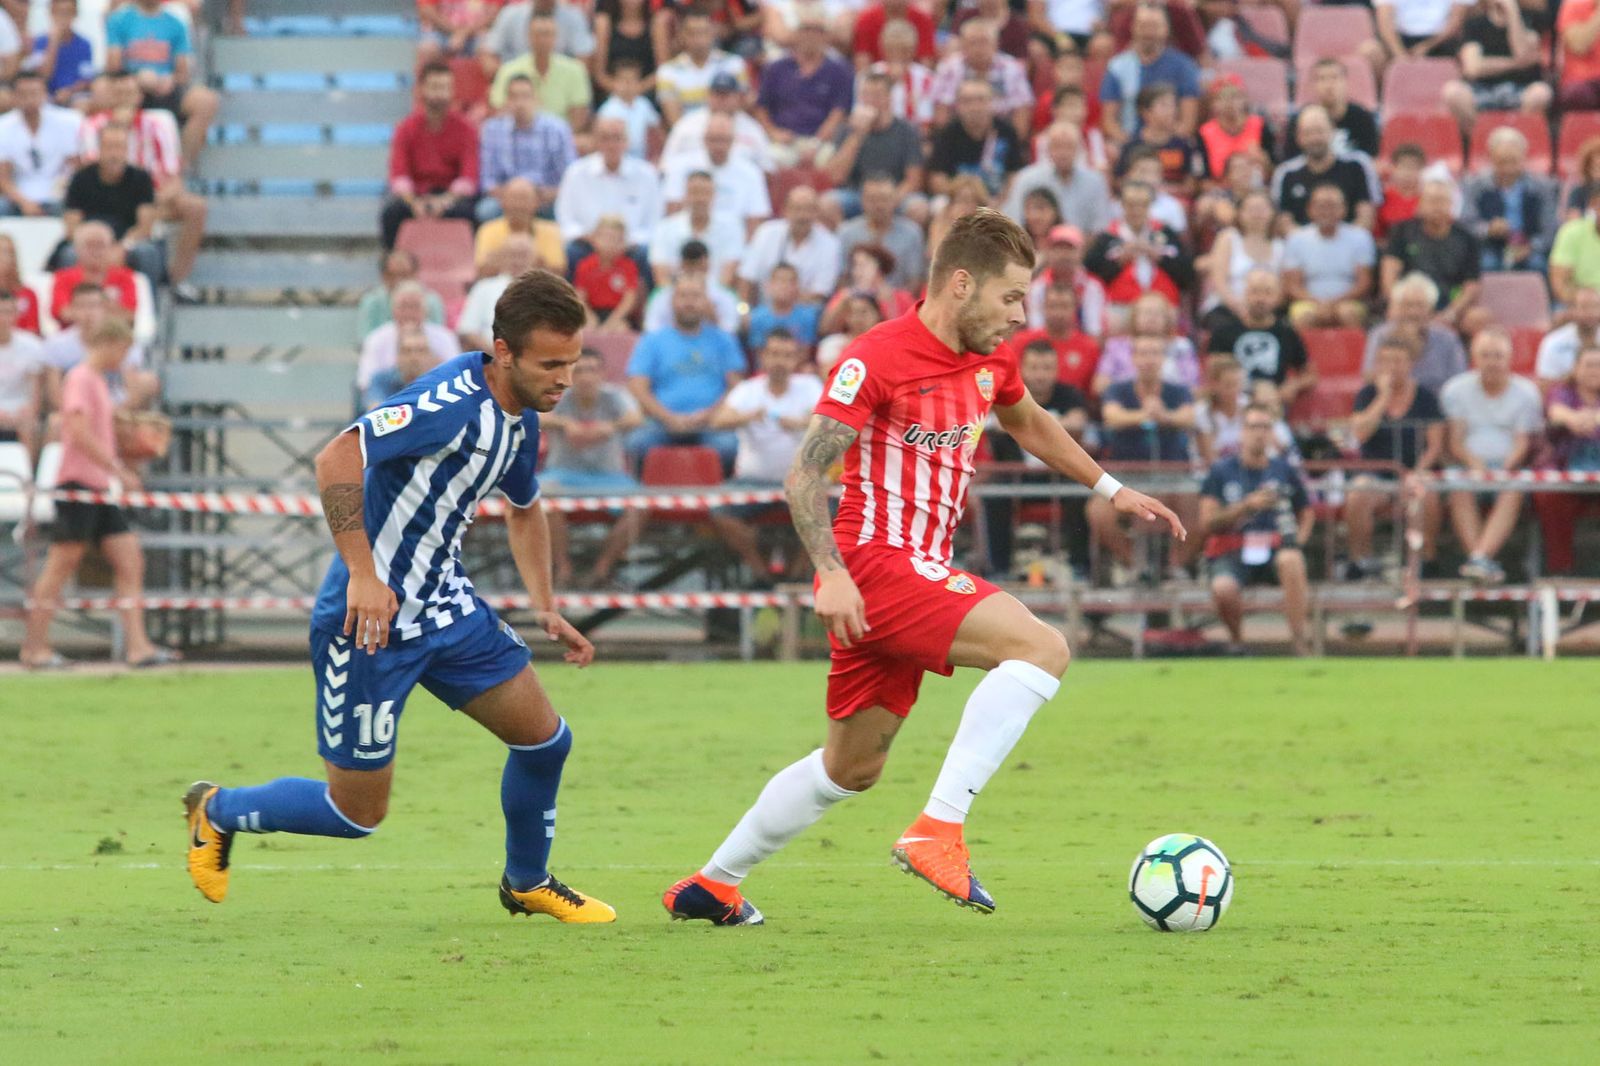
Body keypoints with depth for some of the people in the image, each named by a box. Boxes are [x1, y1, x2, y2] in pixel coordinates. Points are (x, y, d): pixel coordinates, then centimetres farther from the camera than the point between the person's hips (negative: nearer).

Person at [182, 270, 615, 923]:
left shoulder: (521, 421, 4)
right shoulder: (451, 403, -26)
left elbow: (524, 509, 26)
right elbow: (337, 458, -35)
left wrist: (545, 609, 19)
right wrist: (363, 574, -38)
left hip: (445, 604, 8)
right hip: (370, 620, -8)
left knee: (544, 738, 4)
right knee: (358, 814, 1)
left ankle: (527, 883, 29)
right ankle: (216, 813, 27)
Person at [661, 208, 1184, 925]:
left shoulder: (992, 359, 9)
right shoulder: (878, 357, -15)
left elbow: (1029, 424, 32)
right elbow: (805, 473, -16)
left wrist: (1111, 490, 30)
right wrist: (831, 573, -28)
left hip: (921, 573, 9)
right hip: (874, 564, -9)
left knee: (853, 767, 17)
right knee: (1041, 648, -24)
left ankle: (712, 885, 28)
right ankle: (939, 830, -27)